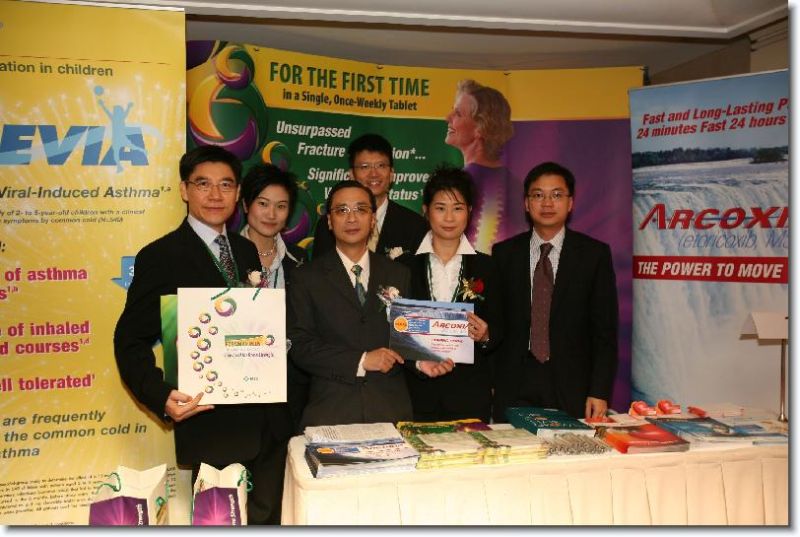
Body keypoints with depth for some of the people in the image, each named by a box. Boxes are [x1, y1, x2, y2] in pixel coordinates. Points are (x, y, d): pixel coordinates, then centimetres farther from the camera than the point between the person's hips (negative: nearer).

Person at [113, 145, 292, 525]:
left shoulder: (247, 250, 10)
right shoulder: (159, 257, -9)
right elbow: (130, 341, -10)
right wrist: (162, 397, -24)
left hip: (269, 422, 6)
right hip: (211, 426, -6)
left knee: (268, 517, 20)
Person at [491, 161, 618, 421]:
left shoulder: (595, 254, 1)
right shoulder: (504, 253, 5)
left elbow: (605, 329, -1)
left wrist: (600, 392, -7)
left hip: (572, 388, -1)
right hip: (514, 388, 1)